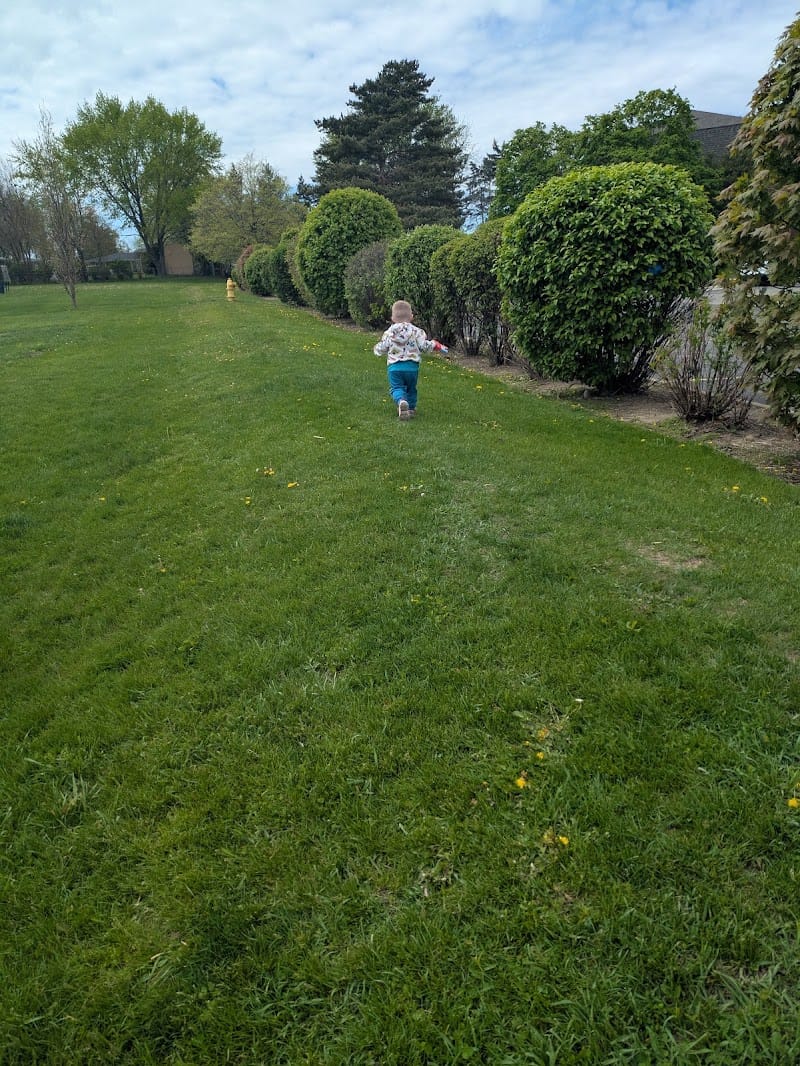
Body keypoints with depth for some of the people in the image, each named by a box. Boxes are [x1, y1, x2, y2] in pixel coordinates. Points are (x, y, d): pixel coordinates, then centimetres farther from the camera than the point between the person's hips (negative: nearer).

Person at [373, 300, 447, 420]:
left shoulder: (389, 333, 3)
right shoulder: (416, 331, 0)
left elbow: (381, 349, 4)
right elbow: (424, 346, -4)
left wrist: (376, 349, 29)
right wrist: (435, 345, 14)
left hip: (394, 367, -1)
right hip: (412, 366, 1)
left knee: (396, 388, -2)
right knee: (411, 389, 19)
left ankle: (401, 401, -32)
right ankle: (411, 408, 23)